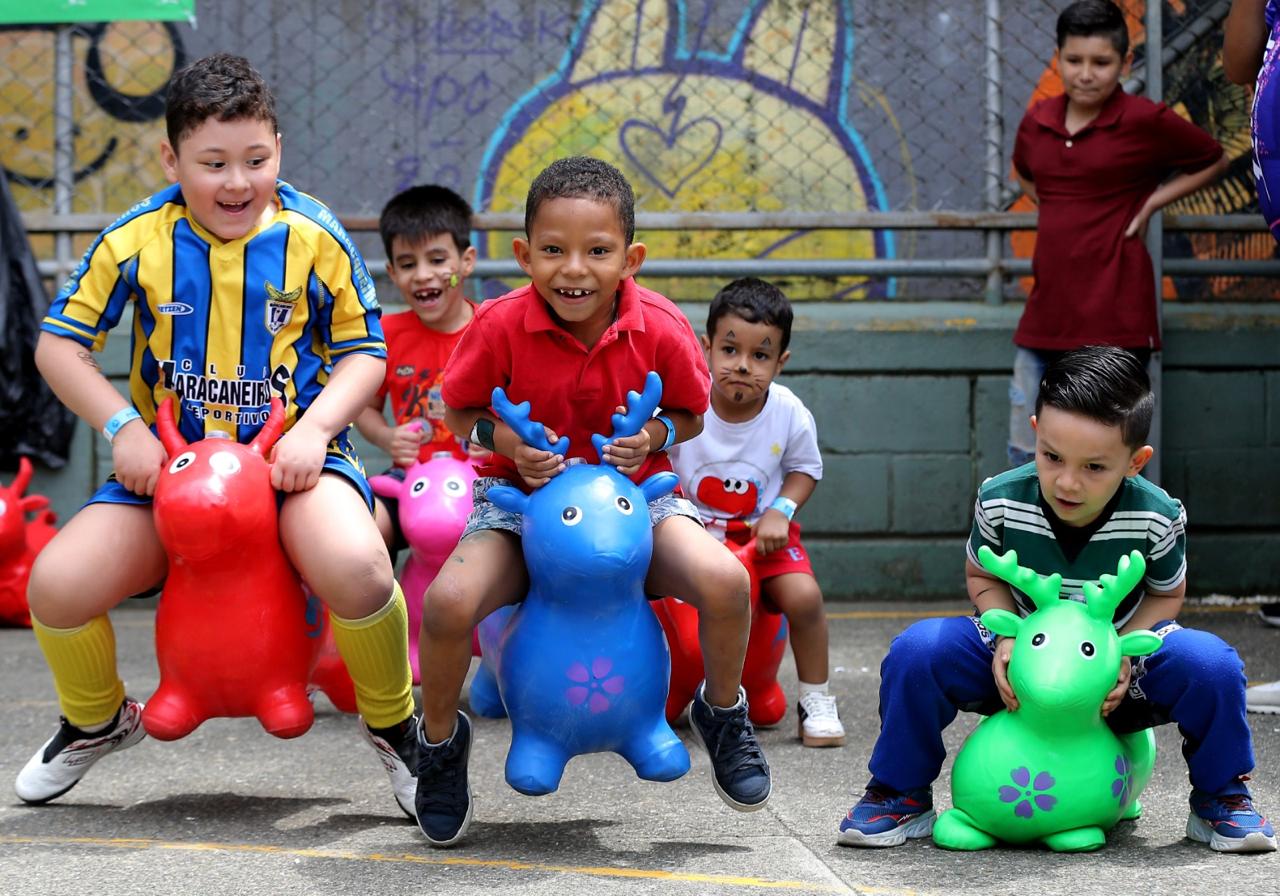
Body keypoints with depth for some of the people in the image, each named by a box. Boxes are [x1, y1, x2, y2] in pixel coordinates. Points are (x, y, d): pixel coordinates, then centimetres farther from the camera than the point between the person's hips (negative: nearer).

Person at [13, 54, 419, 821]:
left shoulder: (315, 237, -6)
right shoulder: (138, 241, -5)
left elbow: (364, 352, 2)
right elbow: (60, 341, 3)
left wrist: (315, 426, -16)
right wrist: (123, 428, -10)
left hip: (293, 454, -2)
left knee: (355, 567, -35)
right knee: (58, 585, -18)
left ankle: (394, 726, -5)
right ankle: (97, 721, 18)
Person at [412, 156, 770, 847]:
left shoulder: (660, 329, -15)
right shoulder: (499, 326, -17)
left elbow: (690, 414, 4)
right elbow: (459, 411, 0)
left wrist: (654, 435, -18)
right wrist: (502, 438, -20)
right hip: (521, 499, -1)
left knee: (724, 580, -27)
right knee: (449, 601, -29)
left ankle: (723, 712, 7)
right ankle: (440, 739, 3)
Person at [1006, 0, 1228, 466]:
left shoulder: (1145, 121, -7)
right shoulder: (1037, 121, 7)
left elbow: (1213, 162, 9)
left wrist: (1151, 203, -3)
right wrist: (1057, 212, 12)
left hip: (1113, 316, -5)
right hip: (1047, 309, 5)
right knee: (1025, 452, 8)